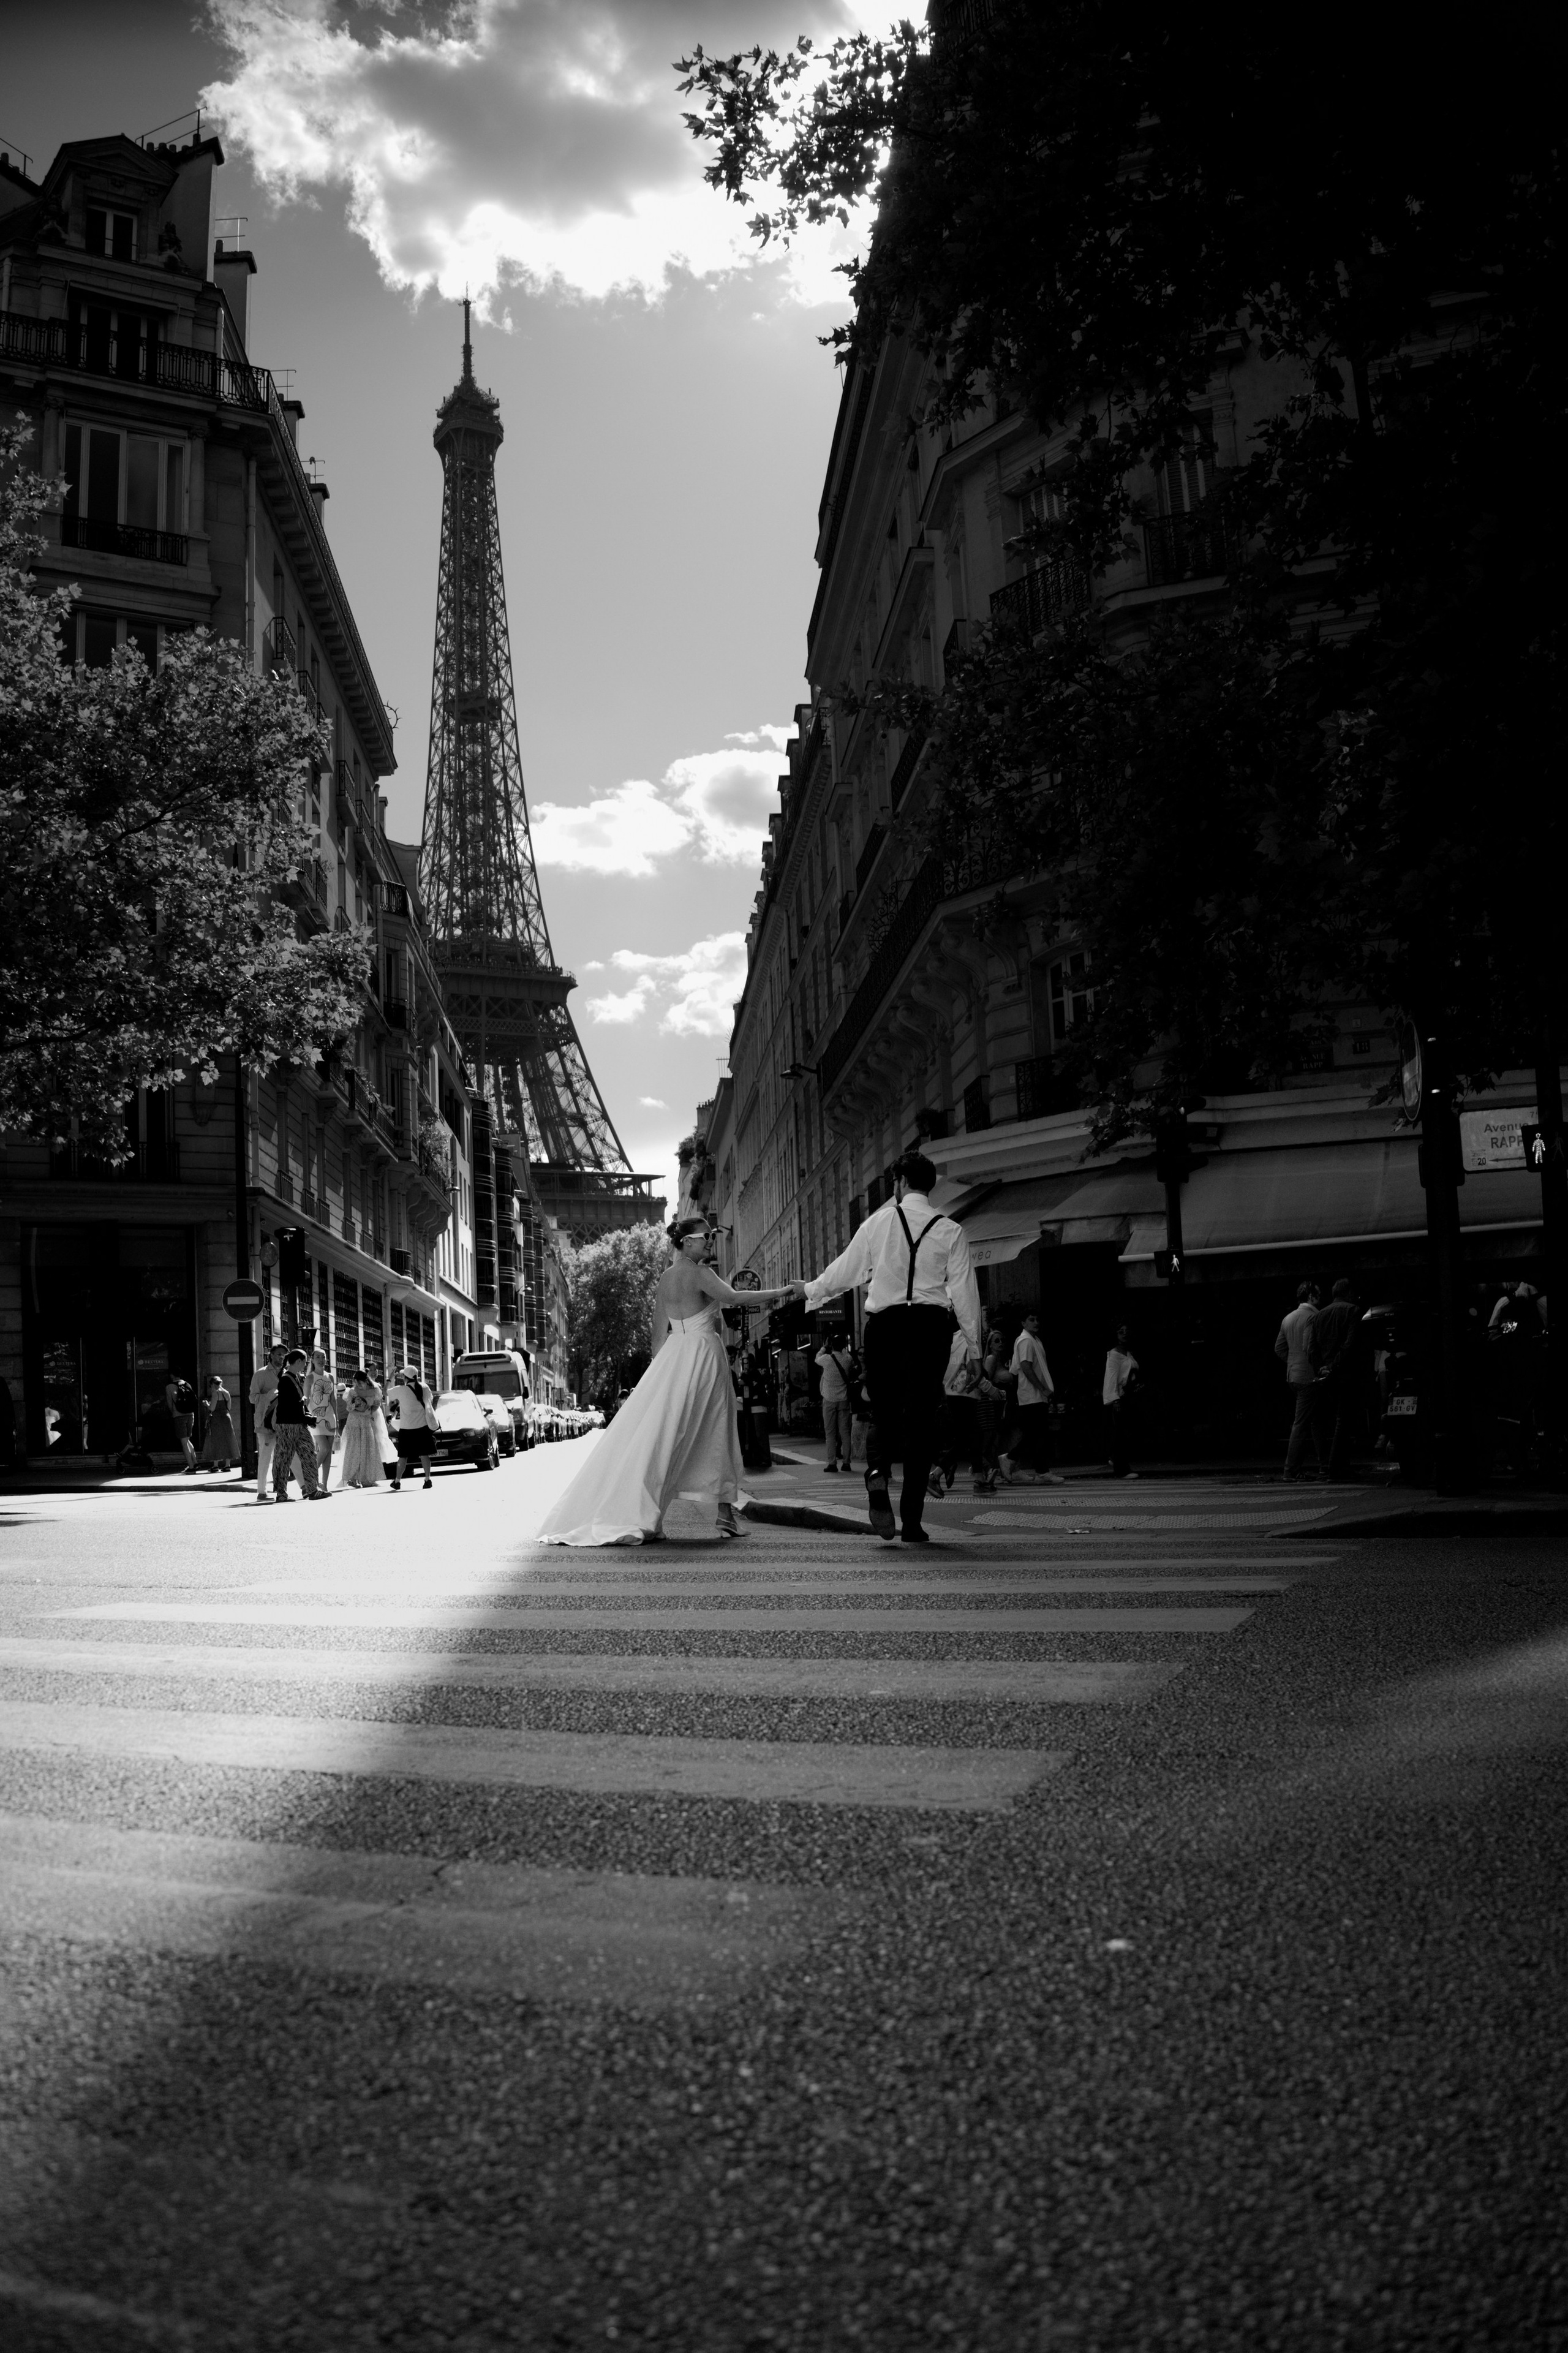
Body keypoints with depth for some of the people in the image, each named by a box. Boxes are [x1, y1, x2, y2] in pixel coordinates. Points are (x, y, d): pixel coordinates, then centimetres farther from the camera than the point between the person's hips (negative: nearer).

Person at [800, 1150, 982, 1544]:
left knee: (884, 1412, 12)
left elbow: (845, 1270, 10)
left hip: (885, 1323, 0)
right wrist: (974, 1344, 9)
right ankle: (912, 1521, 3)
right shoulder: (951, 1231, 4)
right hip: (930, 1324, 0)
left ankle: (878, 1473, -20)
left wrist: (811, 1292, 27)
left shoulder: (878, 1222, 4)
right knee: (921, 1419, 4)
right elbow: (964, 1291, 2)